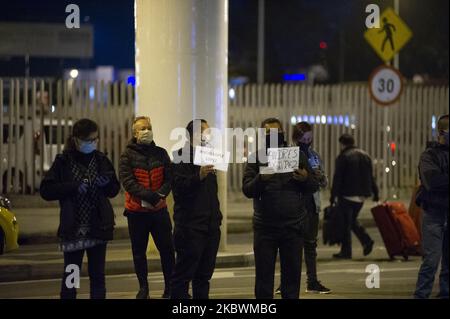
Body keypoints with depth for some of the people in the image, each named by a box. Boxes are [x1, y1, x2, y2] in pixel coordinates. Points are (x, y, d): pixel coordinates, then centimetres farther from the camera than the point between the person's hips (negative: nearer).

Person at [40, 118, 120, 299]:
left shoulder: (101, 160, 7)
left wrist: (106, 183, -8)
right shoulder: (64, 162, -2)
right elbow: (46, 191, -8)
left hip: (98, 227, 3)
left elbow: (114, 190, 15)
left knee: (97, 275, 8)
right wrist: (75, 187, -19)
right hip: (73, 228, -3)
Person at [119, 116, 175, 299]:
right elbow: (127, 181, -13)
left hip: (159, 209, 2)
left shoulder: (161, 153, 7)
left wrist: (160, 194, -20)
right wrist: (149, 195, -25)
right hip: (136, 210, -2)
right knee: (139, 252, 7)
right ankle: (143, 288, 19)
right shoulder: (128, 156, -2)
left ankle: (170, 287, 11)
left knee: (167, 249, 1)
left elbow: (169, 179, 0)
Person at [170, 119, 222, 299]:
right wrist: (199, 176, -35)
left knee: (204, 274, 11)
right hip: (190, 226, -8)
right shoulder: (182, 156, -7)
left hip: (211, 225, 8)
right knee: (184, 273, -7)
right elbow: (179, 187, -20)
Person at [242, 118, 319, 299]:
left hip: (293, 226, 1)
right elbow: (247, 190, -7)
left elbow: (313, 187, 7)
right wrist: (261, 179, -26)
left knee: (292, 274, 5)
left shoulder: (297, 155, 7)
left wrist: (305, 179, -15)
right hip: (264, 228, -1)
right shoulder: (256, 158, 3)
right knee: (264, 274, 2)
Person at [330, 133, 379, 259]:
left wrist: (333, 196, -10)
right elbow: (371, 177, 13)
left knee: (345, 223, 0)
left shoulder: (343, 157, -10)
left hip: (347, 195, -7)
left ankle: (346, 251, 1)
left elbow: (337, 179, -13)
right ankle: (366, 240, 1)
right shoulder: (365, 156, 12)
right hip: (361, 195, 7)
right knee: (352, 220, 20)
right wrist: (375, 193, 16)